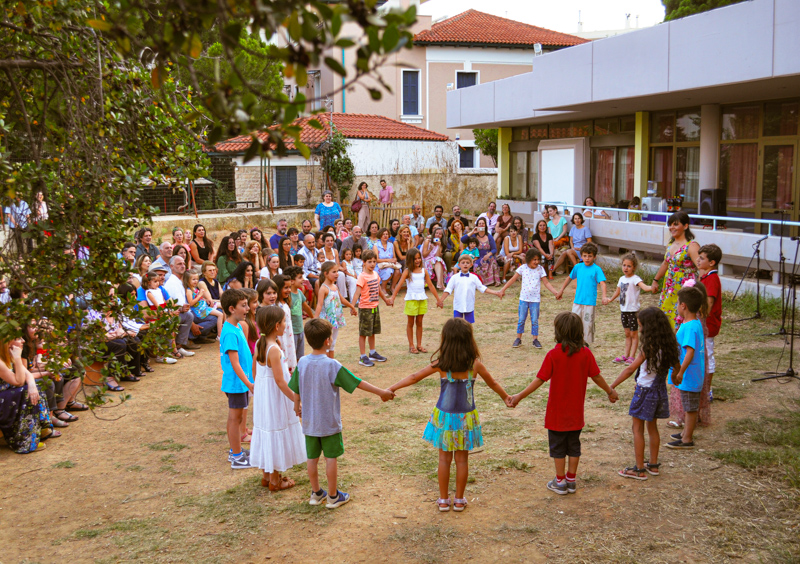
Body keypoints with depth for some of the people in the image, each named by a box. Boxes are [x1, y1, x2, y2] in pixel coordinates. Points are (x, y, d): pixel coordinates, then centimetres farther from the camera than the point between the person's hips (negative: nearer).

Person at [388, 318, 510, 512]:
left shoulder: (441, 364, -13)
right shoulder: (475, 364, -10)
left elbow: (414, 377, -6)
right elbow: (493, 384, 5)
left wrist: (392, 388, 5)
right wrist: (506, 397, 24)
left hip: (444, 416, 0)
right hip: (466, 417, 0)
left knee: (444, 458, 13)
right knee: (462, 459, 13)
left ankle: (443, 500, 21)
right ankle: (459, 500, 23)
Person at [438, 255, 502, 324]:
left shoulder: (474, 278, 3)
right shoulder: (454, 278, 0)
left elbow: (482, 288, 6)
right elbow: (448, 290, 0)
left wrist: (495, 293, -1)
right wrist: (441, 300, -9)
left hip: (469, 307, 1)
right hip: (458, 307, -1)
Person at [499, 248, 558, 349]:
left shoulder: (540, 269, -4)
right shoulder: (523, 268, -4)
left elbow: (546, 283, -1)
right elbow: (513, 279, 2)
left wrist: (555, 292, -10)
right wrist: (503, 289, 2)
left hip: (535, 299, 0)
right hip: (524, 298, 0)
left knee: (535, 320, 4)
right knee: (521, 319, 6)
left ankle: (535, 339, 15)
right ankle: (518, 339, 18)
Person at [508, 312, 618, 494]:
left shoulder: (554, 354, -18)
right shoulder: (585, 353, -8)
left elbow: (540, 380, -18)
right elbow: (596, 377, 1)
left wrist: (519, 396, -11)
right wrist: (610, 391, 19)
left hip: (557, 412, -3)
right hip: (576, 412, 3)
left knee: (558, 447, 10)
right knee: (574, 445, 17)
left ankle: (560, 482, 18)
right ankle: (571, 480, 24)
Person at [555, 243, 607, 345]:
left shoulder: (596, 269, -8)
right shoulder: (578, 267, 5)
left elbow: (602, 283, -17)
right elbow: (570, 278, 21)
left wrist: (604, 296, -32)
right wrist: (561, 290, 26)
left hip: (590, 302, -4)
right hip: (577, 301, 4)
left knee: (588, 324, 3)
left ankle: (586, 343, 18)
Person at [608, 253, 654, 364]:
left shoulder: (635, 279, -14)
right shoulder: (622, 279, 9)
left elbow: (644, 287, -33)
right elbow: (618, 291, 26)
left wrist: (652, 288, -54)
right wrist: (610, 299, 40)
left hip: (633, 310, -7)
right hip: (623, 310, 7)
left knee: (634, 334, 1)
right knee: (627, 334, 14)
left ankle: (631, 357, 3)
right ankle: (625, 356, 19)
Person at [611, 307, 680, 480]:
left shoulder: (649, 347, -21)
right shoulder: (668, 345, -1)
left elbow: (631, 369, -23)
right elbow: (677, 367, 10)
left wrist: (612, 387, -21)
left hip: (645, 390, -7)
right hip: (660, 390, 7)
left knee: (638, 429, 3)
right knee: (652, 427, 19)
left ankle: (639, 469, 6)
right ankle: (653, 465, 27)